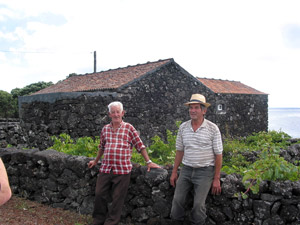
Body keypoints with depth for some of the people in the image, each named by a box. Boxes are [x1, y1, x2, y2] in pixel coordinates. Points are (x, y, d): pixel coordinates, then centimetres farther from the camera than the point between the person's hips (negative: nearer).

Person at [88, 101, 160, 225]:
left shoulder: (129, 128, 1)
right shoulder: (105, 129, 12)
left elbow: (140, 146, 2)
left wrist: (148, 162, 0)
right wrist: (96, 161, 33)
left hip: (122, 170, -4)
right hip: (105, 168, 4)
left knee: (117, 198, 3)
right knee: (100, 194, 7)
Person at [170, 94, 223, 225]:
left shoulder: (213, 128, -7)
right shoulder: (183, 127, 4)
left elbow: (218, 155, -5)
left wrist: (216, 179, -6)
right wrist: (174, 172, 10)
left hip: (205, 171, -3)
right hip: (186, 170, 4)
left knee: (198, 204, -4)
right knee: (177, 200, 0)